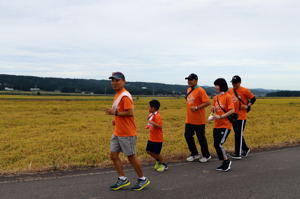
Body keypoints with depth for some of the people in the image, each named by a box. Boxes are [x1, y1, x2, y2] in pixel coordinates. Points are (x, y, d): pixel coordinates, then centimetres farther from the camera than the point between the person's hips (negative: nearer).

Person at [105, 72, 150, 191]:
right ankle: (123, 179, 19)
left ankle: (143, 180, 19)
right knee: (113, 155, 7)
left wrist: (115, 113, -21)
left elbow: (130, 113, -24)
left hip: (127, 133, -9)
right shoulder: (117, 95, 13)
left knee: (131, 157, 2)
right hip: (117, 132, 9)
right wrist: (116, 119, 11)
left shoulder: (125, 96, -17)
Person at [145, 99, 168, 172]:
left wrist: (152, 123, -37)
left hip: (157, 139, -9)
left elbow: (160, 126, -30)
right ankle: (157, 161, 33)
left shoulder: (157, 116, -21)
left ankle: (164, 165, 18)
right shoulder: (151, 115, 8)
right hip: (152, 138, 9)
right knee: (148, 151, 13)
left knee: (156, 153, -1)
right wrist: (149, 126, 8)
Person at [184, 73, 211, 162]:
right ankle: (194, 154, 27)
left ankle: (206, 155, 21)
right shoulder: (188, 90, 10)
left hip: (199, 120, -8)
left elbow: (207, 102, -20)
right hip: (189, 120, 8)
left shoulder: (200, 90, -14)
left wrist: (197, 108, -24)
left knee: (201, 138, 3)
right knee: (188, 136, 11)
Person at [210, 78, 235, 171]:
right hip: (217, 125, 7)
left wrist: (220, 116, -19)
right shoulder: (215, 97, 11)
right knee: (216, 144, 6)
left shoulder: (227, 96, -9)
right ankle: (225, 163, 21)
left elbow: (232, 110, -15)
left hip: (225, 125, -7)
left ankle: (226, 161, 10)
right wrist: (213, 115, -5)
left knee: (219, 144, -12)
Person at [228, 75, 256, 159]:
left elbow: (253, 98, -1)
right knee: (237, 134, 14)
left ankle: (238, 153, 0)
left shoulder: (245, 90, -8)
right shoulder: (230, 91, 8)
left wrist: (247, 106, -11)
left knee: (239, 134, -5)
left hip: (241, 116, -6)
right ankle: (245, 149, 31)